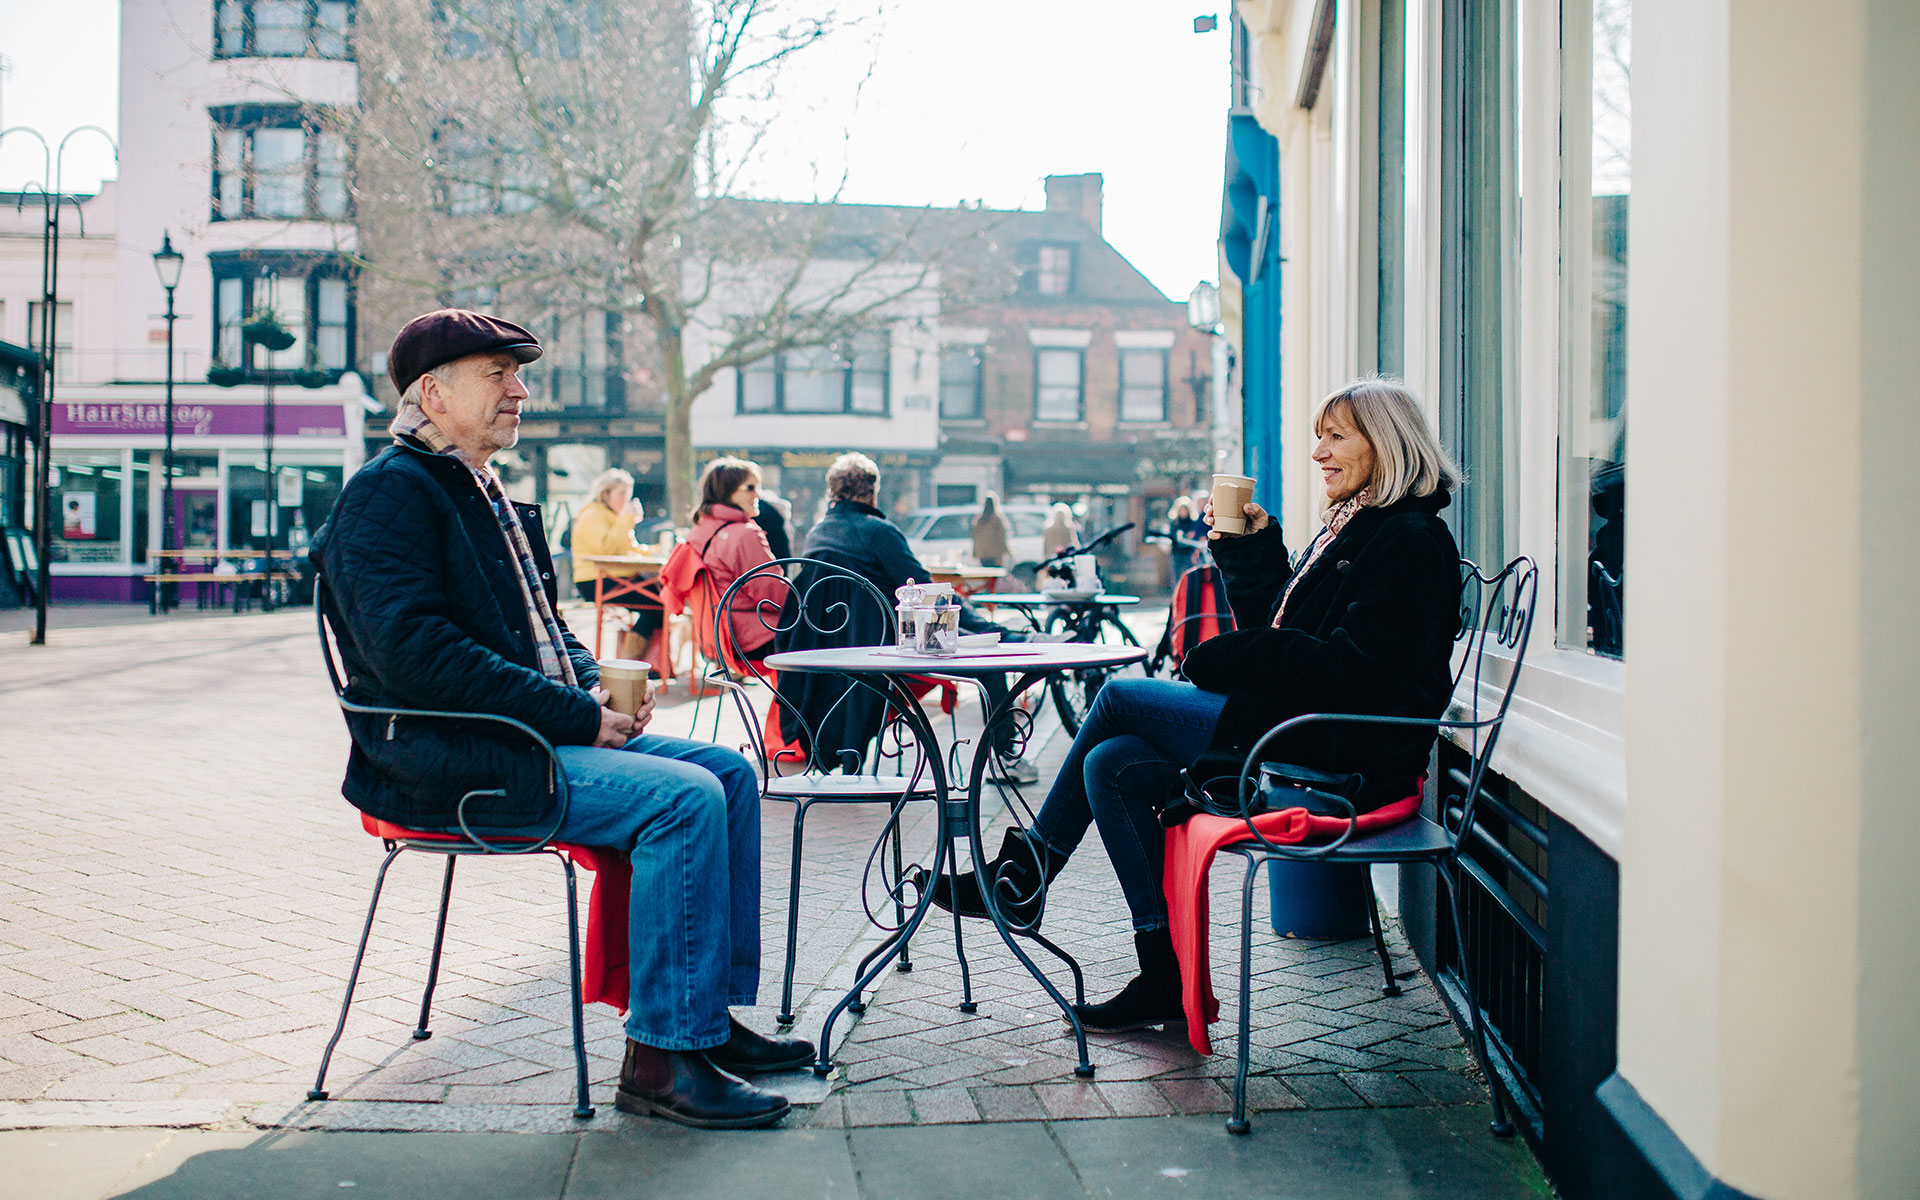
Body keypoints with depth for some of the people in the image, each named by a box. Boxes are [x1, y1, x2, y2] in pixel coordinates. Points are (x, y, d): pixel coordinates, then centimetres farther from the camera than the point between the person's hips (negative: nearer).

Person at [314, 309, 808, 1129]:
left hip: (540, 730, 10)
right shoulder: (388, 493, -11)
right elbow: (416, 654, -23)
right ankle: (662, 1057, -16)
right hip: (442, 760, -10)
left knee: (729, 772, 2)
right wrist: (577, 714, -21)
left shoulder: (485, 493, 20)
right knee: (684, 799, -24)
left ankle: (711, 1015, 6)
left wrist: (597, 686, 4)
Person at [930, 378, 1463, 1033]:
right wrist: (1254, 549, 10)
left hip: (1335, 754, -10)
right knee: (1113, 765, -2)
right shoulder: (1347, 528, 19)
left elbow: (1348, 669, -21)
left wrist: (1226, 658, -17)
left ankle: (1024, 874, 5)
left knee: (1119, 697, -9)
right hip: (1298, 730, 10)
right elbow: (1276, 631, 19)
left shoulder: (1408, 540, -11)